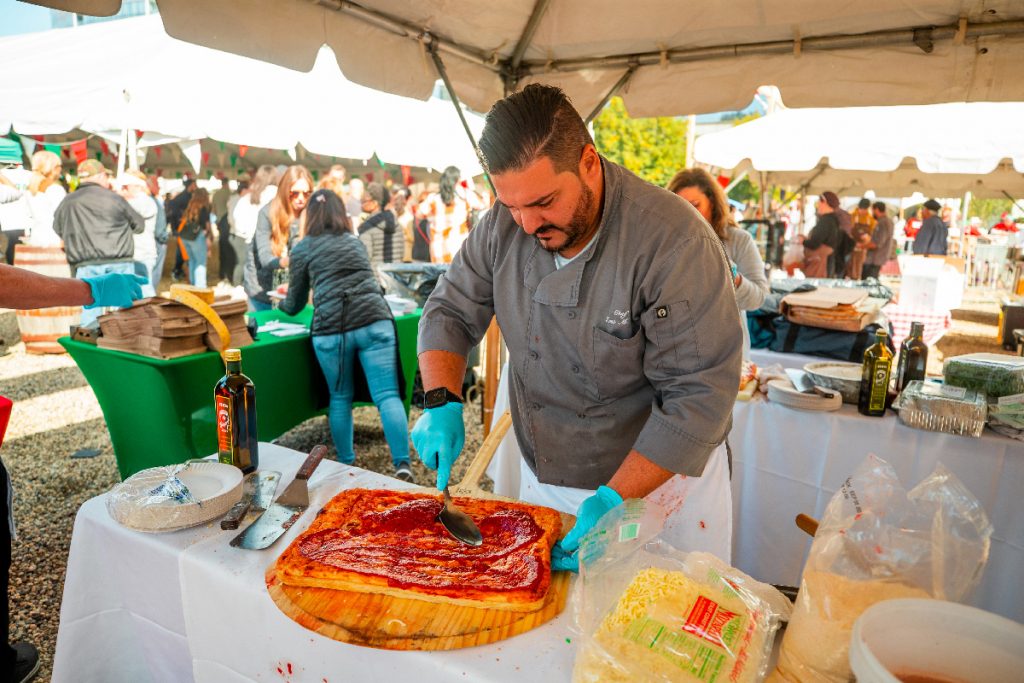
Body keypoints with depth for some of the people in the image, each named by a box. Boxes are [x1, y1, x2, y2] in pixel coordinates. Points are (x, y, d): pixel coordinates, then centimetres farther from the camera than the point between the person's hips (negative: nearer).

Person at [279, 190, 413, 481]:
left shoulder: (303, 249, 13)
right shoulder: (355, 241, 24)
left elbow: (295, 305, 19)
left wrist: (280, 305, 44)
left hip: (331, 329, -1)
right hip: (375, 322, 2)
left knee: (340, 398, 14)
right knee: (388, 395, -3)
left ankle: (346, 465, 21)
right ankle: (402, 465, -11)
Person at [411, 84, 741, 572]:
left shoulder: (674, 242, -27)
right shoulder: (503, 226, -9)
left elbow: (698, 394, -25)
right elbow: (451, 312, 1)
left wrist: (615, 499, -28)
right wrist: (442, 403, -16)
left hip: (660, 474, -4)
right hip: (543, 478, 5)